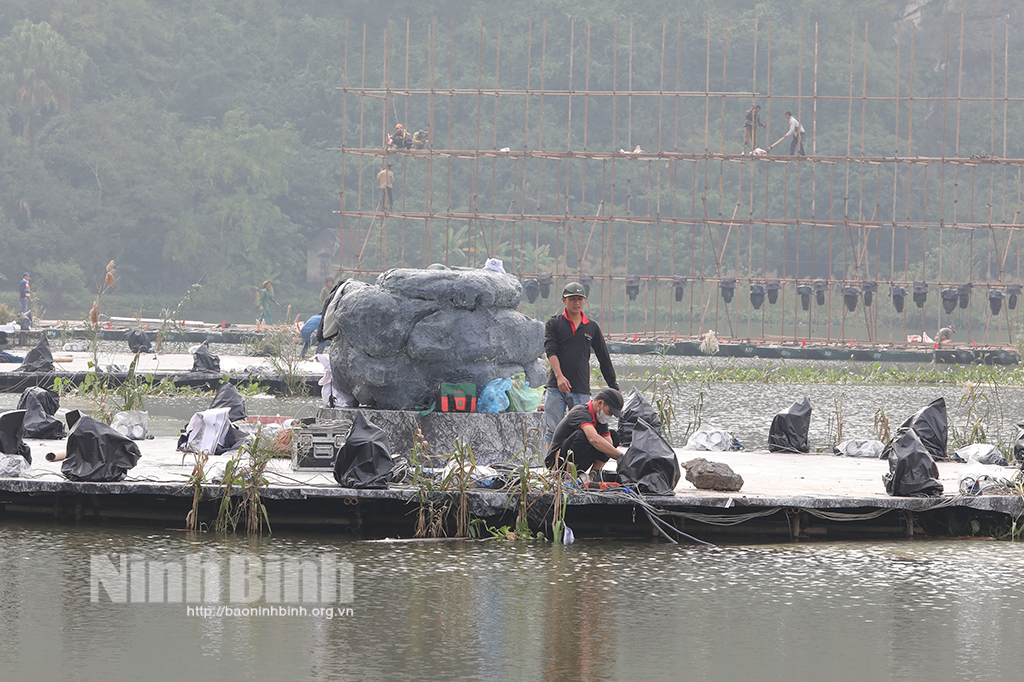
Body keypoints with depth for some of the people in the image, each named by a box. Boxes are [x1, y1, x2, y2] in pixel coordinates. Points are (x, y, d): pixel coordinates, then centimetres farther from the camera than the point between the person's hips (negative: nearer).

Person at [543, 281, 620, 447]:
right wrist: (559, 376, -23)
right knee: (554, 431, -4)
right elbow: (550, 351, -7)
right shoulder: (554, 324, 7)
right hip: (556, 388, -2)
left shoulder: (592, 327, 14)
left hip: (581, 390, 2)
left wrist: (614, 387, 15)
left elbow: (604, 358, 17)